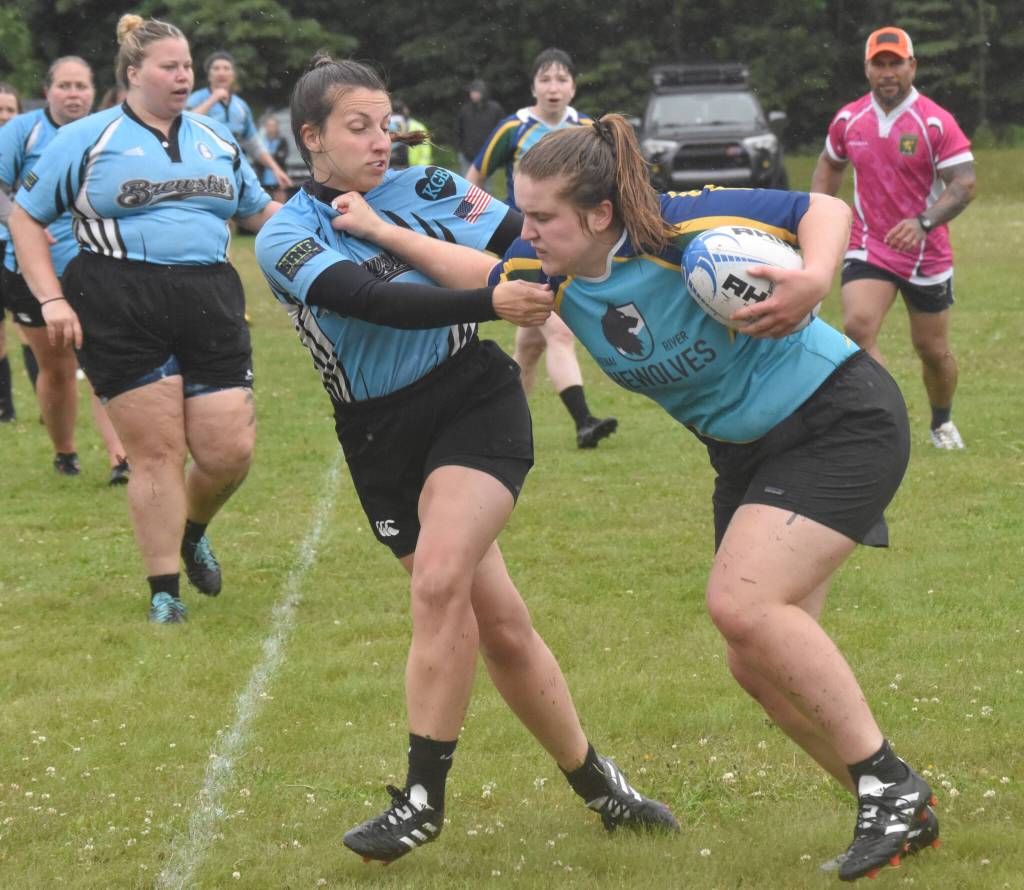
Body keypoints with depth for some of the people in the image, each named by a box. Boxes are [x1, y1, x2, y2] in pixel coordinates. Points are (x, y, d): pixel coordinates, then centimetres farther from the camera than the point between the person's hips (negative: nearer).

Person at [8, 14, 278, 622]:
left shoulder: (216, 139, 17)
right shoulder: (86, 140, 2)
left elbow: (260, 211, 27)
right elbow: (26, 218, 6)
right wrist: (52, 299, -3)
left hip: (211, 308, 4)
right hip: (122, 314, -4)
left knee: (231, 451, -3)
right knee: (157, 452, -4)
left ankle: (193, 531, 31)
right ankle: (164, 591, 10)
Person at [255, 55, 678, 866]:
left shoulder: (427, 189, 2)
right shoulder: (286, 238, -4)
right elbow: (375, 302, -20)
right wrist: (492, 302, -30)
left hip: (474, 401, -1)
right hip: (381, 435, 1)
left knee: (439, 578, -22)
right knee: (495, 620, 4)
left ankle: (423, 797, -12)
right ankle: (593, 782, 21)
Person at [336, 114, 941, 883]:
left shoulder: (684, 228, -27)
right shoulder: (549, 270, -7)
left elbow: (824, 209, -21)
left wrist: (813, 282, -40)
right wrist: (382, 231, 6)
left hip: (841, 419, -8)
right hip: (748, 450, 8)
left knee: (743, 603, -24)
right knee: (758, 663, 4)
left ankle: (892, 785, -13)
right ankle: (898, 816, 17)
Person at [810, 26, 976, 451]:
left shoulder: (937, 122, -13)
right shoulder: (848, 120, 0)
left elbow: (963, 184, -19)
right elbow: (829, 166, 19)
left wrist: (923, 222, -35)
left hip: (927, 255, -2)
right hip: (867, 251, 2)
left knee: (933, 351, 10)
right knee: (858, 326, -24)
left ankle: (942, 423, 38)